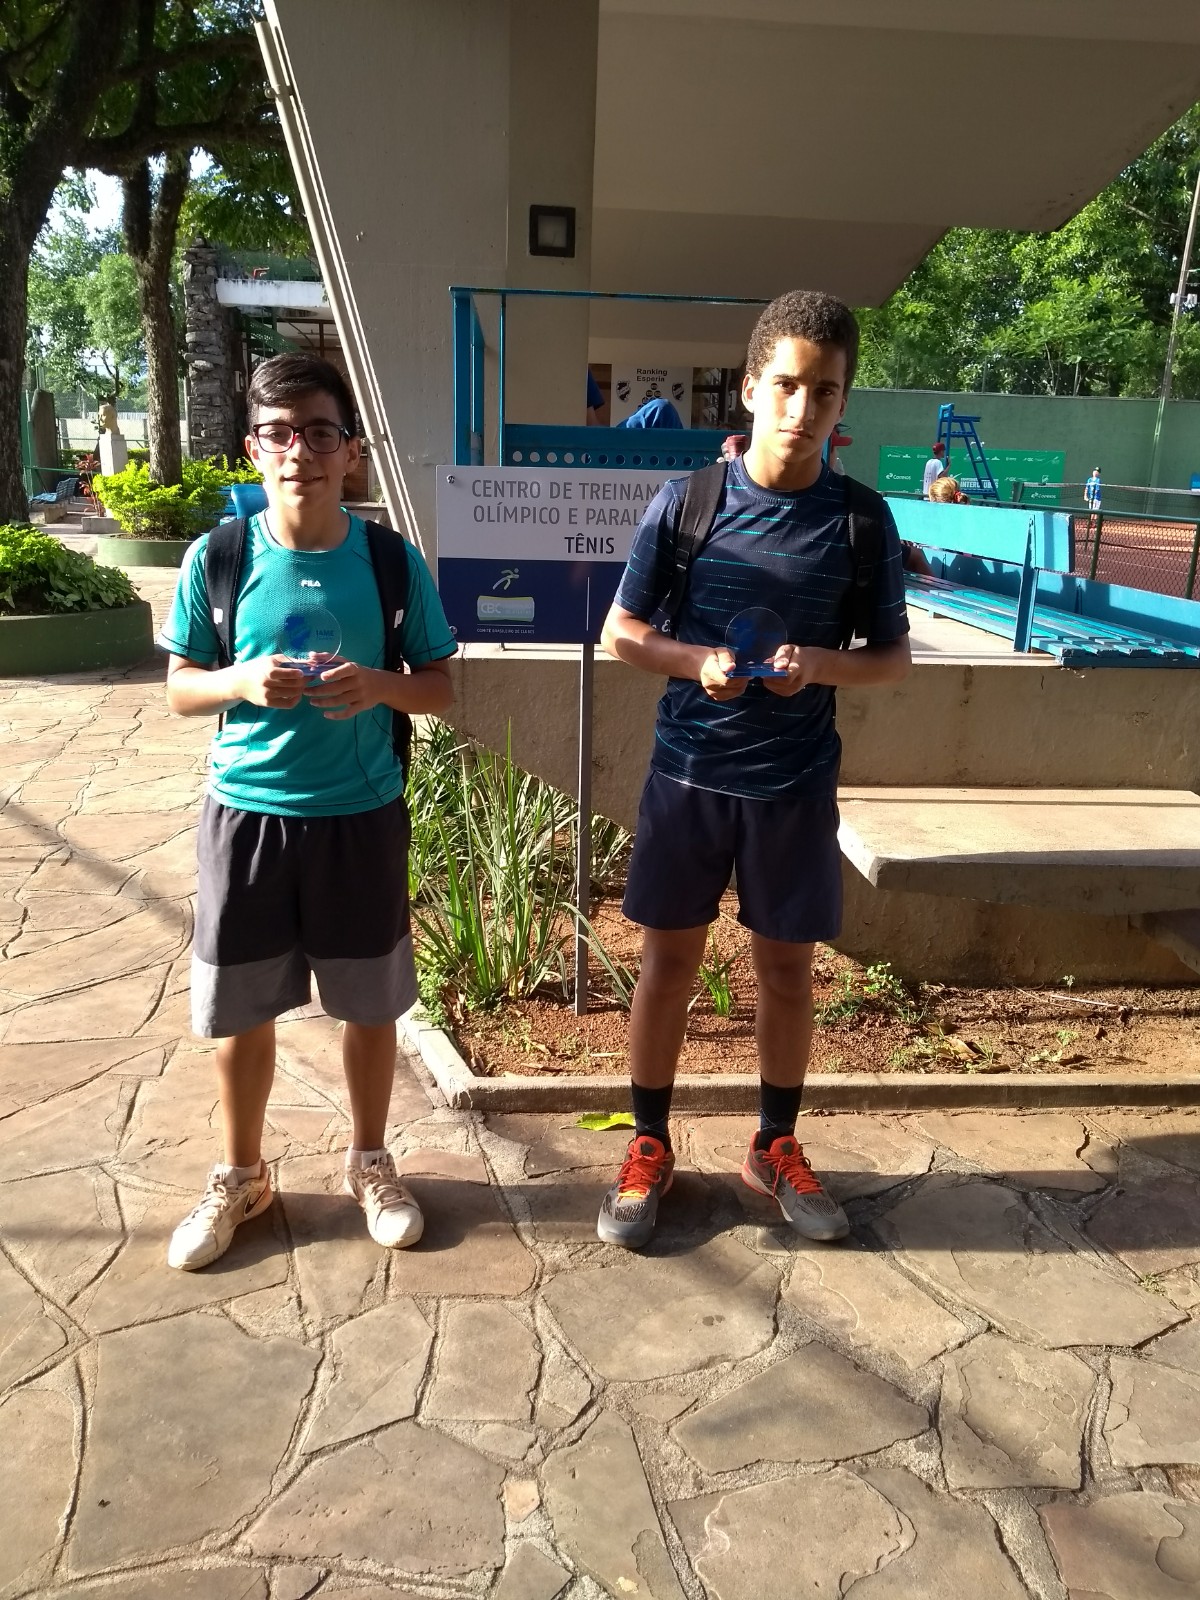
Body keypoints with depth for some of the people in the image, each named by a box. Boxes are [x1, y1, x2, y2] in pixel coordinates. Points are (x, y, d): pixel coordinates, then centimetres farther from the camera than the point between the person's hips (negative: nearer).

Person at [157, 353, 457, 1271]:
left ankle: (370, 1164, 37)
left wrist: (379, 686, -20)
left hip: (363, 814, 0)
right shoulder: (217, 557, -4)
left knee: (370, 1004, 13)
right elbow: (181, 688, 3)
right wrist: (243, 682, -18)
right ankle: (241, 1178, 35)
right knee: (240, 1009, 12)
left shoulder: (393, 560, -5)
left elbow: (441, 688, 1)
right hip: (246, 812, 1)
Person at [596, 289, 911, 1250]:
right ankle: (651, 1149, 28)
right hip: (688, 774, -1)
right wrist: (698, 661, -18)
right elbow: (622, 634, 1)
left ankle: (775, 1148, 33)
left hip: (796, 784, 1)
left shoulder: (860, 520, -3)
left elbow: (895, 657, 4)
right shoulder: (684, 503, -5)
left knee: (788, 967, 12)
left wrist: (822, 665, -17)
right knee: (670, 961, 9)